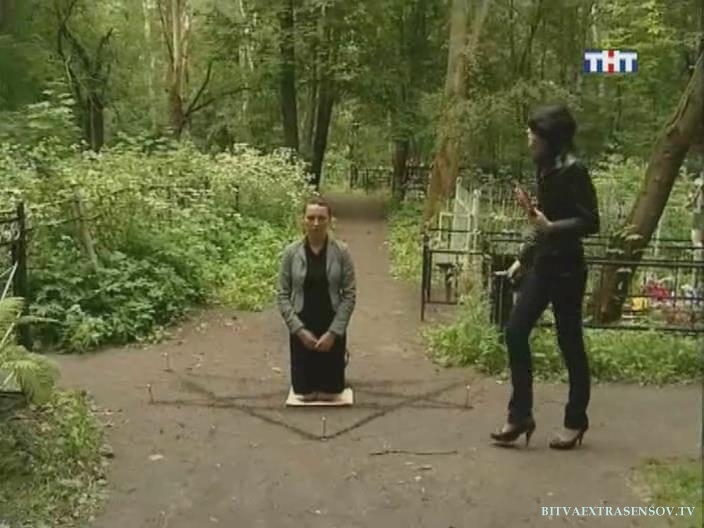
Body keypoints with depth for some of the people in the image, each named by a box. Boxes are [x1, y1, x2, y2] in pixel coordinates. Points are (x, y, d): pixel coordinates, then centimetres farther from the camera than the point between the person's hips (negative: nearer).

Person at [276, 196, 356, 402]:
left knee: (330, 392, 8)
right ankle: (310, 389, 40)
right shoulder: (291, 252, -6)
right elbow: (282, 296, -4)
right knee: (304, 393, 8)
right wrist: (299, 330, -13)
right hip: (302, 330, 0)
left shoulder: (341, 252, -8)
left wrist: (333, 332, -14)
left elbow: (350, 295, -7)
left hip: (332, 330, 0)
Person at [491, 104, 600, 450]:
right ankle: (520, 415, 9)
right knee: (515, 332, 2)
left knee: (569, 342, 3)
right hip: (542, 264, 8)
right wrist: (523, 259, 21)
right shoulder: (546, 169, 12)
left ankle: (576, 421, 19)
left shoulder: (572, 170, -13)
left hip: (565, 268, -8)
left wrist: (551, 227, -28)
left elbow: (590, 222, -17)